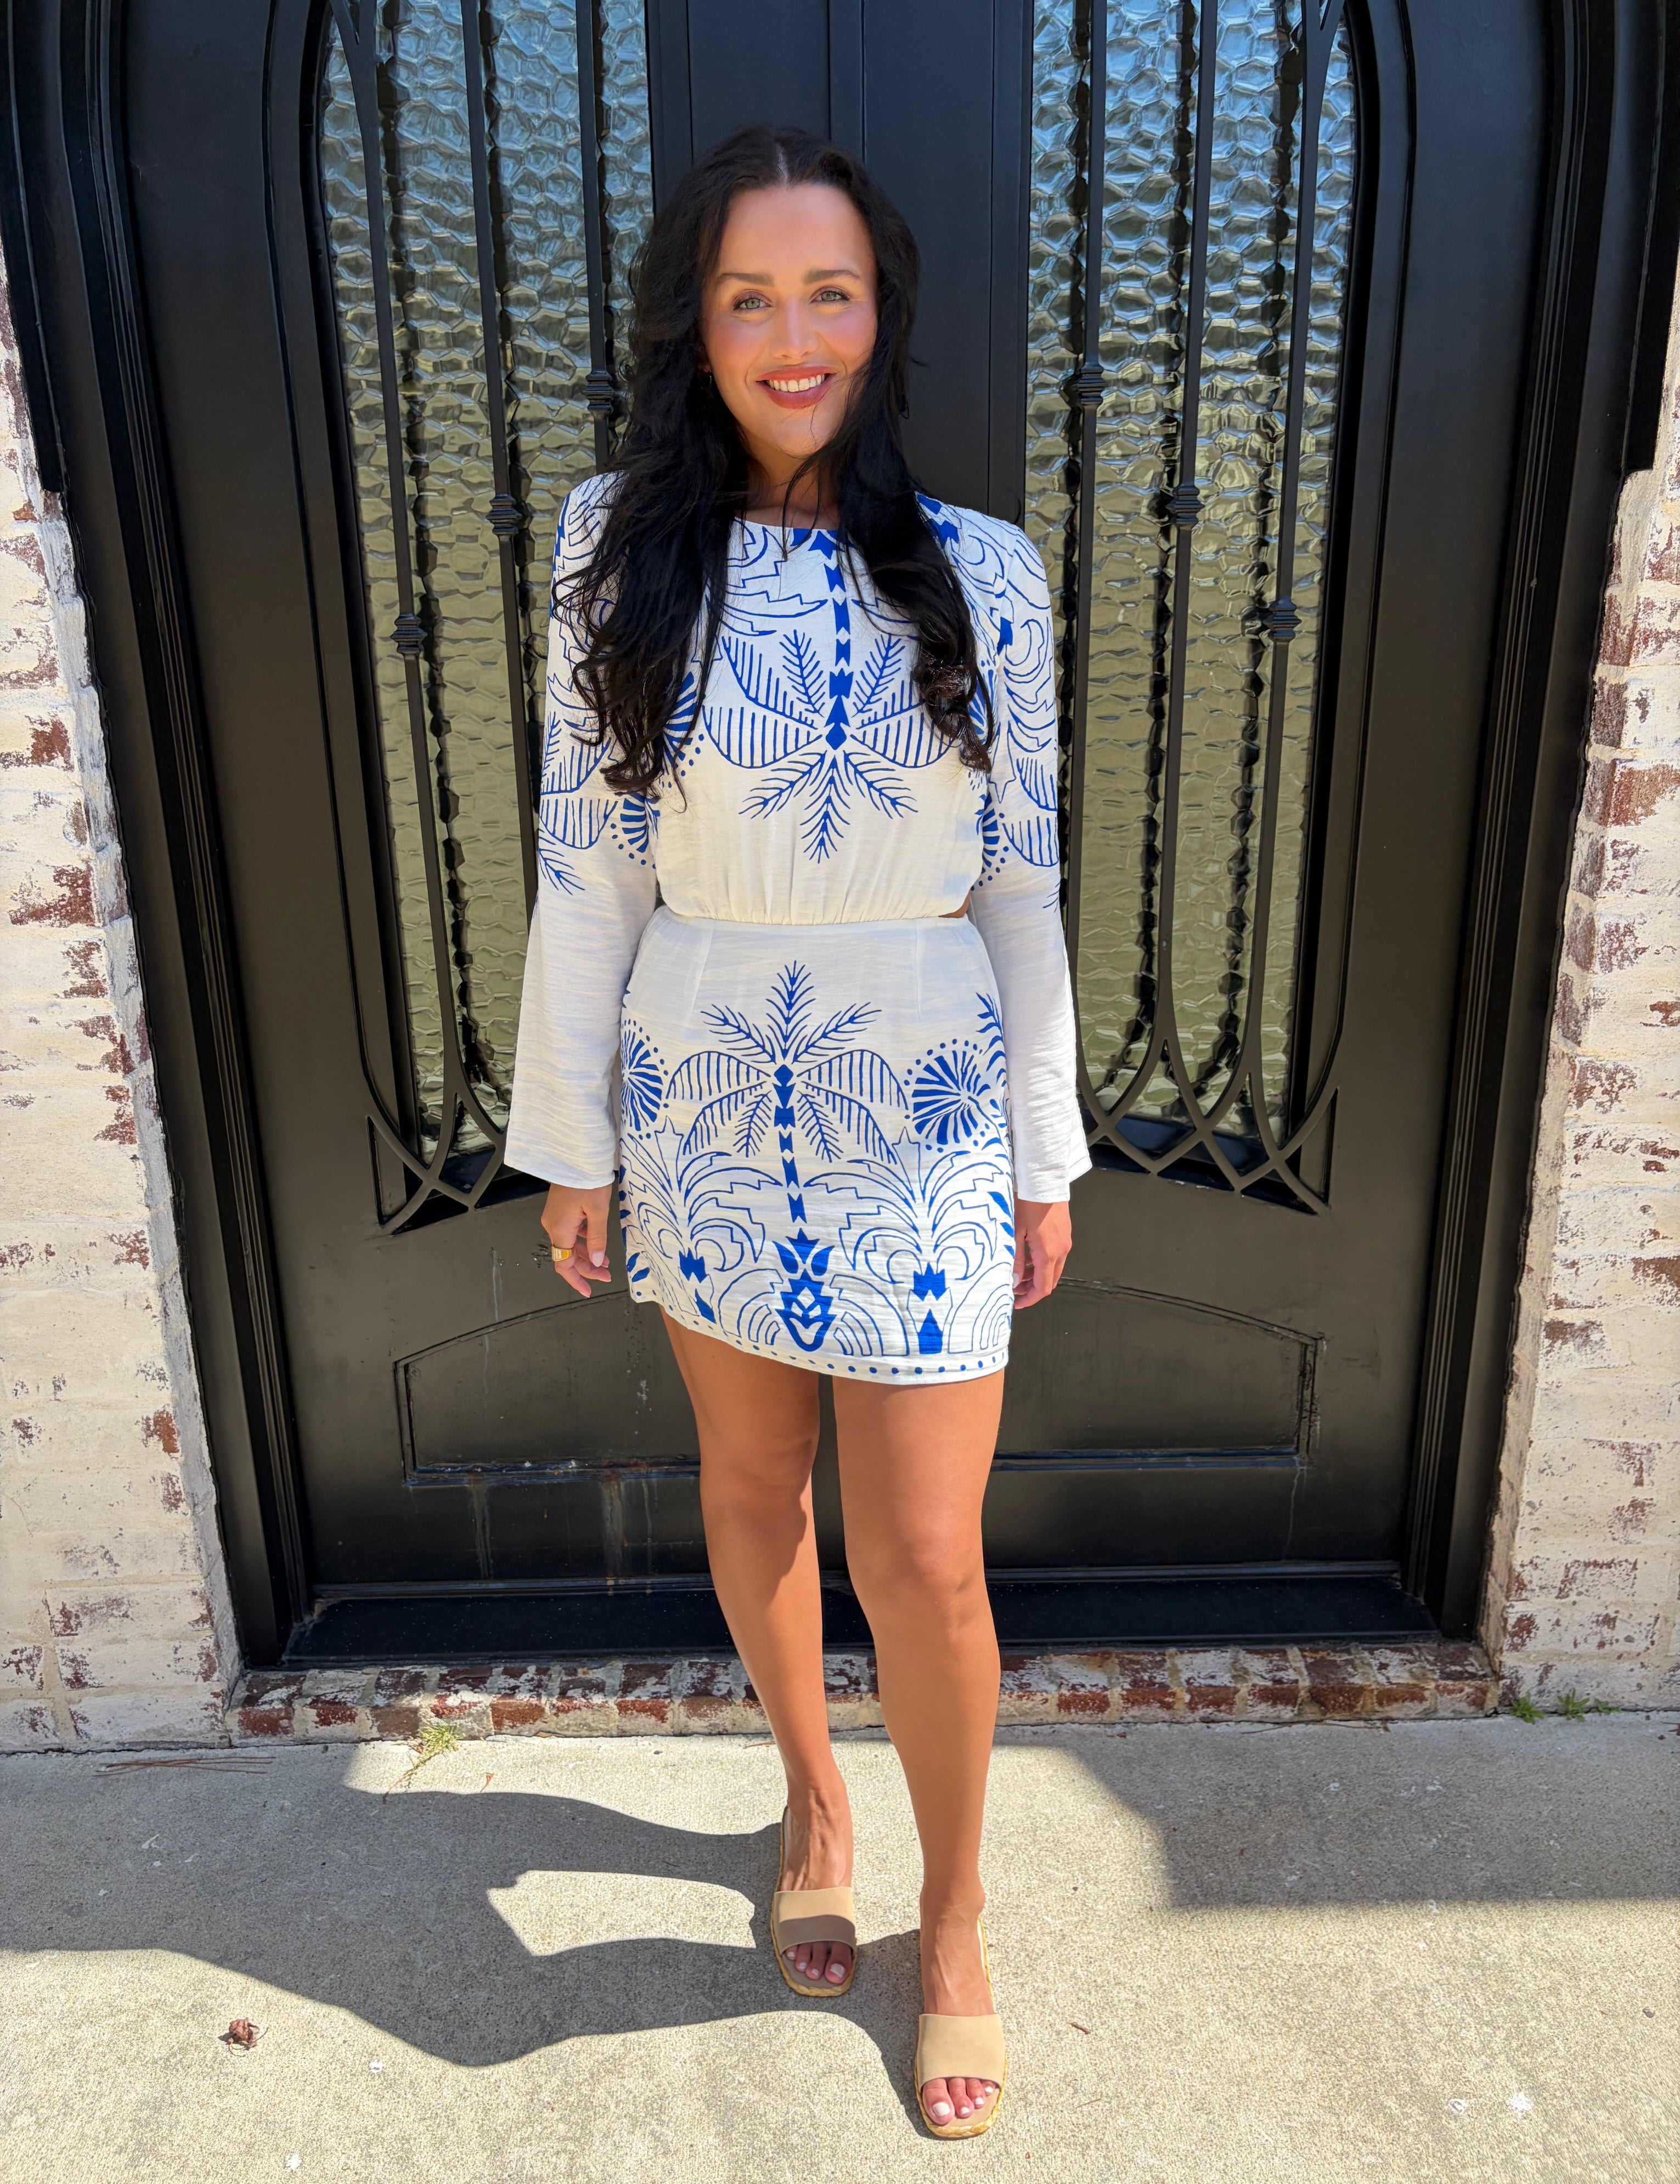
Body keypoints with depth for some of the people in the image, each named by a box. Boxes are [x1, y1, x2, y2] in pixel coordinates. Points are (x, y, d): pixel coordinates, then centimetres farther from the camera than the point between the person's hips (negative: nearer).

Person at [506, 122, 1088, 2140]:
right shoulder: (619, 553, -2)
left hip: (922, 1116, -1)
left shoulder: (981, 574, -2)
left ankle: (954, 1916, 31)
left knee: (924, 1558, 3)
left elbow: (1021, 882, 0)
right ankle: (812, 1793, 46)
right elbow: (586, 866, -1)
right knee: (752, 1479, 18)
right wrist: (572, 1140, 1)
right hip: (705, 1099, 2)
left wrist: (1049, 1158, 2)